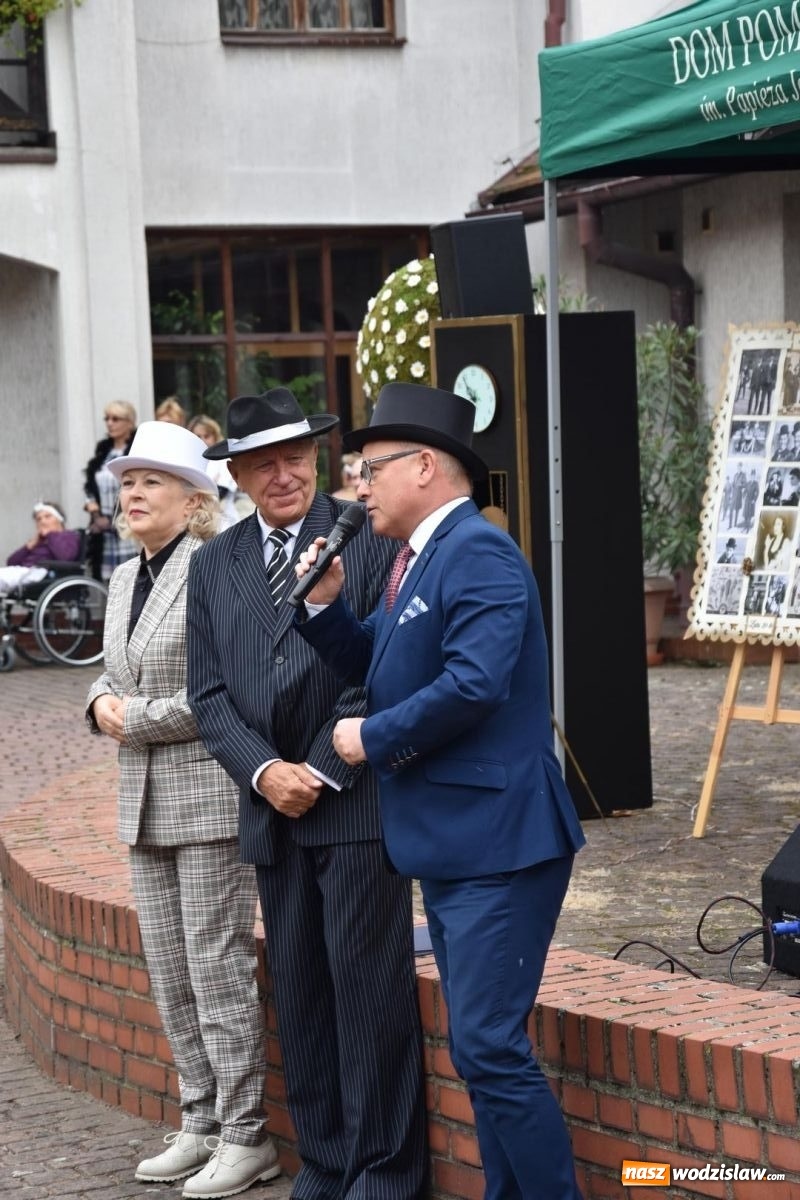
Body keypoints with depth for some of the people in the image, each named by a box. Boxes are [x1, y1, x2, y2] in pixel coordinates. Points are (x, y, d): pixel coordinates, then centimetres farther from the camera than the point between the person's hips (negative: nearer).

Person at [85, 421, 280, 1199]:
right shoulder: (125, 579, 13)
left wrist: (136, 718, -14)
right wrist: (102, 702, 1)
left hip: (209, 795, -8)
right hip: (144, 800, 8)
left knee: (218, 969, -3)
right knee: (170, 974, 13)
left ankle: (244, 1136, 6)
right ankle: (199, 1123, 23)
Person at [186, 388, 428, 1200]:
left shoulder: (368, 538, -3)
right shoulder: (214, 565, 12)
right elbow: (208, 693, 8)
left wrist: (322, 770, -12)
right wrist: (264, 771, -7)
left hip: (357, 800, -5)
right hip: (272, 808, 5)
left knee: (370, 988, -1)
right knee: (299, 994, 9)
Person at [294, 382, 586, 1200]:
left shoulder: (479, 553, -16)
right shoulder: (418, 558, 15)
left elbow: (474, 684, -26)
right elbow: (369, 666, 21)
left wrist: (374, 737, -15)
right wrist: (326, 605, 3)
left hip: (498, 843, -10)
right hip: (448, 844, 10)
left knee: (490, 1048, -11)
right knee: (480, 1049, 15)